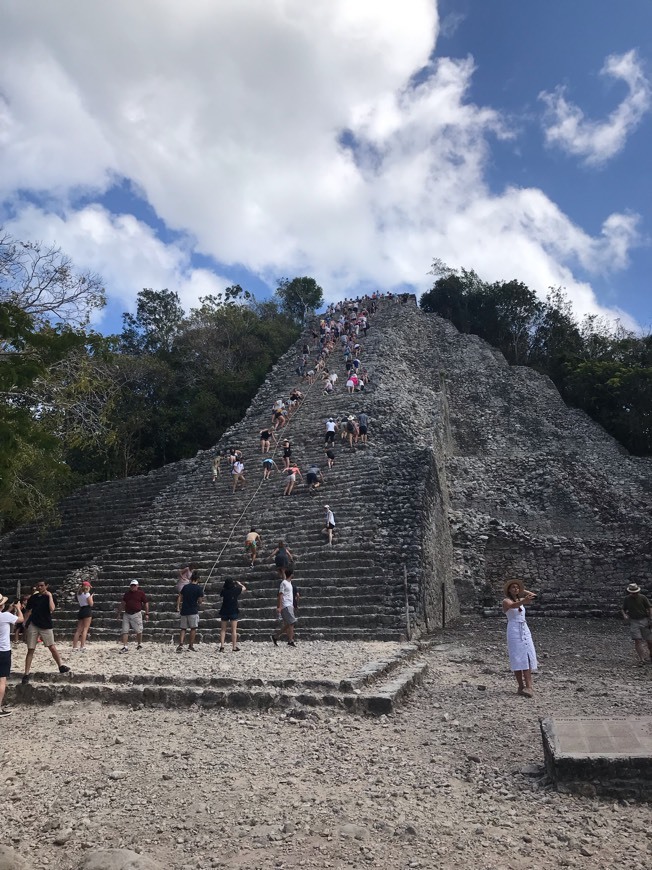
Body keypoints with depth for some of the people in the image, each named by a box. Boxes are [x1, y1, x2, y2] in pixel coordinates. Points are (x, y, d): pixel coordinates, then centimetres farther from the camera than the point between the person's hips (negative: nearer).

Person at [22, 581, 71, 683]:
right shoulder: (33, 598, 7)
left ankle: (61, 666, 14)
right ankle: (26, 673, 10)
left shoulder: (50, 597, -1)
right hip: (32, 625, 2)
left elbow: (52, 609, -19)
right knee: (30, 650, 3)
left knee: (52, 647, -2)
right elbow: (28, 612, 13)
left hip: (46, 626, -2)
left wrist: (50, 596, -17)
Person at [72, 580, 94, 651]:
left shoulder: (79, 594, 14)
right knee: (85, 629, -7)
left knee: (79, 630, 6)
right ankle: (82, 646, -14)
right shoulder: (87, 594, -7)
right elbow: (91, 604, -9)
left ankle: (74, 647, 2)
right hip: (87, 611, -7)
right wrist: (91, 597, 6)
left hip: (81, 610, 7)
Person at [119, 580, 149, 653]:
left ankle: (139, 644, 25)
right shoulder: (127, 593, 11)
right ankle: (125, 647, 1)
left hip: (136, 614, -4)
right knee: (125, 631, -2)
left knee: (139, 631, 5)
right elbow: (123, 603, 21)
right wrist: (120, 611, 20)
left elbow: (146, 603, 0)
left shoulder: (141, 593, -2)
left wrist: (147, 613, -3)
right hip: (127, 614, 4)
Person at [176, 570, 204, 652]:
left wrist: (178, 607, 12)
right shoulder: (199, 588, -5)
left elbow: (179, 597, 7)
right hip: (193, 611, -4)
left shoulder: (185, 587, 8)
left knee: (182, 628, 8)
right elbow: (200, 601, -7)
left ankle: (181, 645, -6)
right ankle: (191, 645, 5)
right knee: (193, 628, 5)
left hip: (184, 611, 4)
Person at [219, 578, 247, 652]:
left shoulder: (224, 591, -3)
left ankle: (222, 646, 0)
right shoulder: (236, 590, -7)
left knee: (223, 630, 9)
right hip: (233, 612, -2)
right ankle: (234, 647, 4)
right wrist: (239, 583, 28)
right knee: (234, 630, 3)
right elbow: (244, 588, 11)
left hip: (224, 612, 2)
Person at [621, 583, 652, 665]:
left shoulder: (643, 598, -3)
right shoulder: (627, 599, 3)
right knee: (637, 640, -9)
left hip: (644, 620, -1)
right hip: (634, 622, 1)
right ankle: (641, 659, -8)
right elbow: (623, 609, 12)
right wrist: (624, 615, -8)